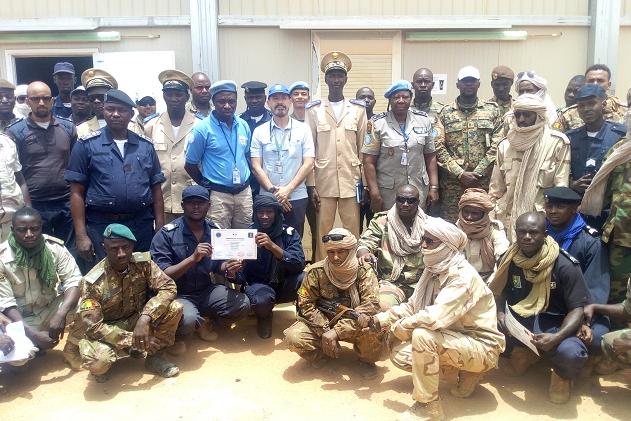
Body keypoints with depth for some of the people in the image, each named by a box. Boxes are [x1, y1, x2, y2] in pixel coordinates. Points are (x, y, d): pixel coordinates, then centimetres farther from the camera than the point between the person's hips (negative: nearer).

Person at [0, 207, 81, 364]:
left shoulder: (55, 247, -15)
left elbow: (74, 281, -19)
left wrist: (61, 314, -37)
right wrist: (33, 334, -30)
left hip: (51, 308, 2)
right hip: (20, 317, -2)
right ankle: (34, 344, 9)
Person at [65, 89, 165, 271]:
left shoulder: (145, 145, 9)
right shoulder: (87, 145, 1)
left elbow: (156, 189, 10)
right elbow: (77, 193, -1)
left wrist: (160, 229, 4)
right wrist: (81, 235, -7)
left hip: (142, 226, 3)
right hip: (101, 226, -2)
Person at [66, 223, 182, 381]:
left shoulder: (143, 262, -15)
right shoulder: (93, 282, -23)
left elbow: (168, 287, -20)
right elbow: (92, 326, -23)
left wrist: (145, 318, -34)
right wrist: (132, 340, -31)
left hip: (138, 320, 3)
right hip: (107, 330, -3)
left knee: (174, 308, -23)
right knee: (97, 360, -36)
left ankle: (154, 356, -2)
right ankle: (102, 366, 4)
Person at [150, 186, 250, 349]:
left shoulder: (215, 231, 2)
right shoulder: (166, 234, -13)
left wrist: (227, 267, -12)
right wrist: (193, 258, -30)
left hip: (207, 290, 5)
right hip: (178, 294, -5)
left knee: (242, 304, -18)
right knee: (187, 319, -37)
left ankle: (203, 322, 10)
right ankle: (177, 334, 2)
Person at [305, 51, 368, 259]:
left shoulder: (358, 109, 6)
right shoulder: (314, 110, 3)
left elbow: (363, 147, 7)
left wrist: (364, 181, 3)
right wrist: (311, 184, -3)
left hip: (351, 181, 1)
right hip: (323, 181, -1)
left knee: (353, 231, 4)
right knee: (323, 232, 4)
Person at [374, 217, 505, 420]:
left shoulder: (463, 276, -26)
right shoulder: (434, 270, 1)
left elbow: (434, 317, -37)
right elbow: (412, 306, 4)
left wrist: (399, 327, -22)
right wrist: (383, 318, -11)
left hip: (481, 347, -9)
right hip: (457, 339, 9)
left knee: (422, 335, -31)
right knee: (399, 353, -1)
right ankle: (466, 372, 12)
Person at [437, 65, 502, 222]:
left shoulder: (492, 110, 7)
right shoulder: (445, 113, 6)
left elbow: (496, 146, -1)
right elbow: (439, 147, -2)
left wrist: (477, 173, -10)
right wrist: (460, 174, -10)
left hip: (484, 181, 1)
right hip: (452, 182, 0)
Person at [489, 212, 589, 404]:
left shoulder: (565, 265, -15)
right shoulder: (509, 260, -3)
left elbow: (577, 308, -14)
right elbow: (499, 293, 10)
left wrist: (557, 337, -31)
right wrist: (500, 314, -12)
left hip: (553, 324, -4)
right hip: (518, 321, 5)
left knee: (571, 353, -35)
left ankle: (561, 375, 4)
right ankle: (522, 352, 12)